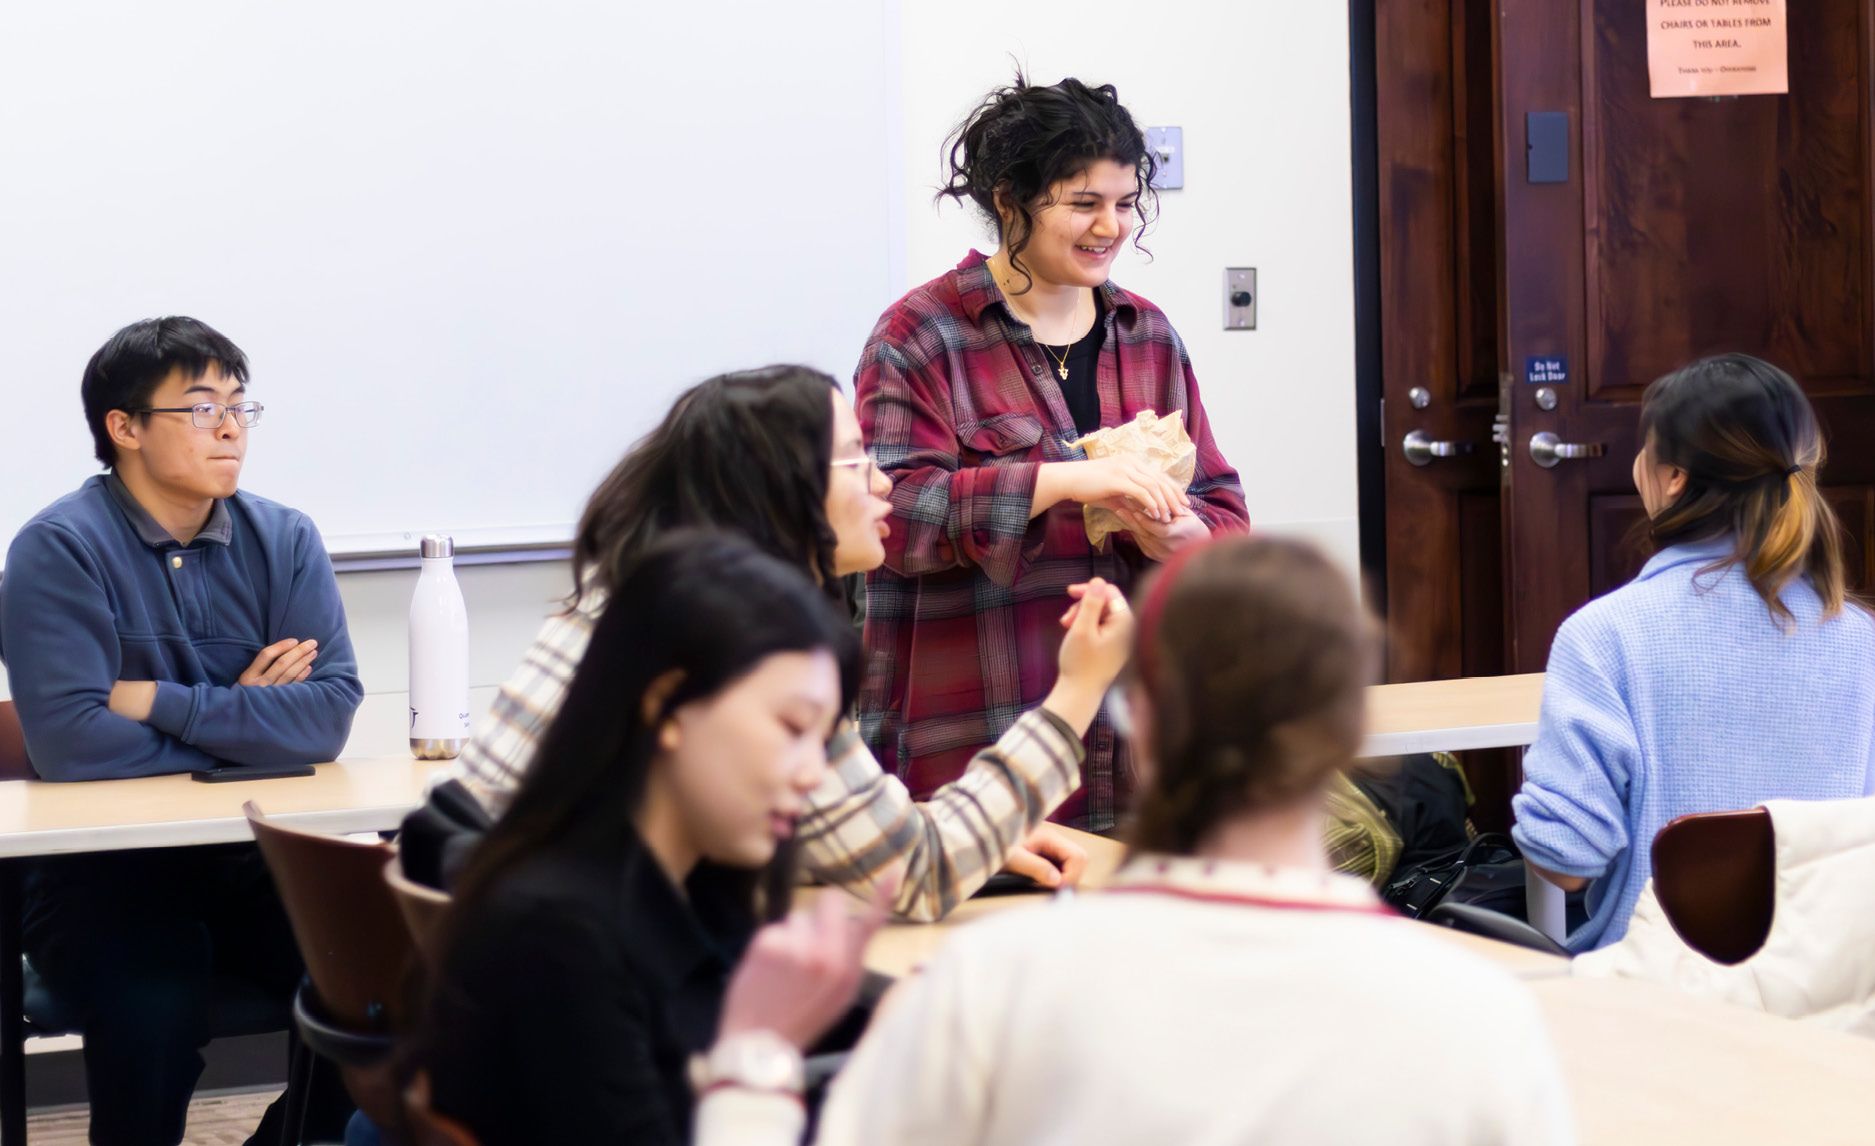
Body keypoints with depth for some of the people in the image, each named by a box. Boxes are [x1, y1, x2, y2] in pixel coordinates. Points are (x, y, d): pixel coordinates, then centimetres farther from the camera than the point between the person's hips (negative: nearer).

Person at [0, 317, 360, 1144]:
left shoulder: (286, 541, 5)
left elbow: (329, 714, -8)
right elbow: (68, 741, -20)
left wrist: (165, 702, -16)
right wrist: (244, 724, -9)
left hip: (260, 858, 4)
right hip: (104, 868, -4)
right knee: (155, 1014, -34)